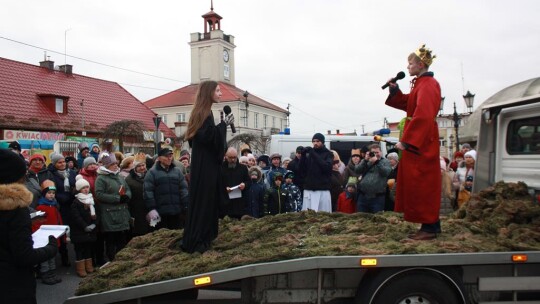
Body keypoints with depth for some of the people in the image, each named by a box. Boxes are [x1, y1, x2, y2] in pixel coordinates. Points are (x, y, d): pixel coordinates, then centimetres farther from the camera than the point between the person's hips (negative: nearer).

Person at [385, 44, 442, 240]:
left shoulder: (427, 84, -15)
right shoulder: (422, 83, 16)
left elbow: (422, 116, -23)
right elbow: (408, 105, 19)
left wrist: (406, 141, -25)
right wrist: (395, 90, 7)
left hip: (421, 140, -10)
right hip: (418, 139, 10)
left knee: (422, 183, -5)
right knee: (419, 183, 13)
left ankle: (430, 228, 3)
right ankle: (430, 226, 21)